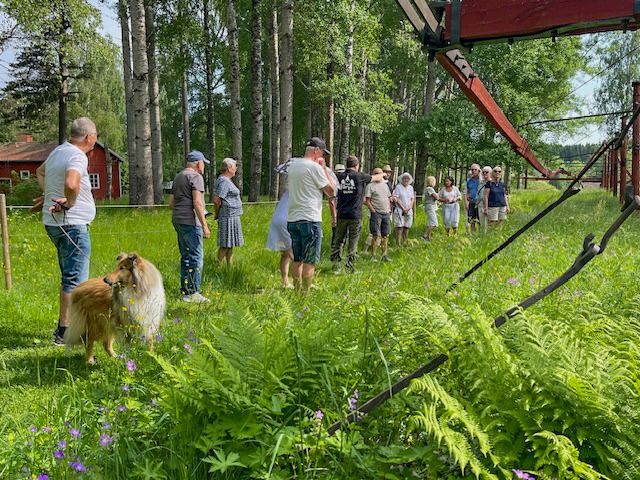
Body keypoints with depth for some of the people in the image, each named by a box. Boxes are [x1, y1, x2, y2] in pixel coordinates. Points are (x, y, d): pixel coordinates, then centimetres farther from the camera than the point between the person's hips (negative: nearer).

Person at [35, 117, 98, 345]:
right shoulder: (77, 156, -17)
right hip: (72, 224, -10)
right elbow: (71, 183, -37)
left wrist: (49, 194, 19)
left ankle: (65, 325, 29)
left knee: (70, 276, 20)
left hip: (55, 224, 10)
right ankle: (64, 332, -1)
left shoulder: (58, 151, 13)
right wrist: (70, 203, -19)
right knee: (75, 280, -5)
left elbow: (40, 172, 32)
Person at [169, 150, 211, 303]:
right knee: (196, 257, -6)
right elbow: (197, 202, -18)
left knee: (186, 256, 12)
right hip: (190, 222, -9)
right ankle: (193, 293, -6)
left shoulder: (178, 177, 19)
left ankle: (184, 292, 15)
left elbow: (171, 203, 20)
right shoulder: (196, 177, -8)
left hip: (177, 221, 9)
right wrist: (204, 225, -19)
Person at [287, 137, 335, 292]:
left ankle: (297, 292, 18)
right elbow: (331, 191, -5)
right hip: (310, 220, -8)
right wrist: (324, 169, 2)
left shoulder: (293, 165, 13)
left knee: (297, 260, 13)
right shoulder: (315, 167, -10)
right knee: (309, 262, -2)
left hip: (292, 219, 8)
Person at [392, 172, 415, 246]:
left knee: (407, 227, 3)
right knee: (399, 226, -10)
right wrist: (403, 208, -11)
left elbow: (412, 199, 12)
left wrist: (408, 208, -4)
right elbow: (396, 199, -8)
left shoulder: (411, 188, 13)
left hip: (409, 211, 5)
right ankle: (398, 244, -8)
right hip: (399, 210, -5)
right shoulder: (398, 187, -3)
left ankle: (404, 243, 12)